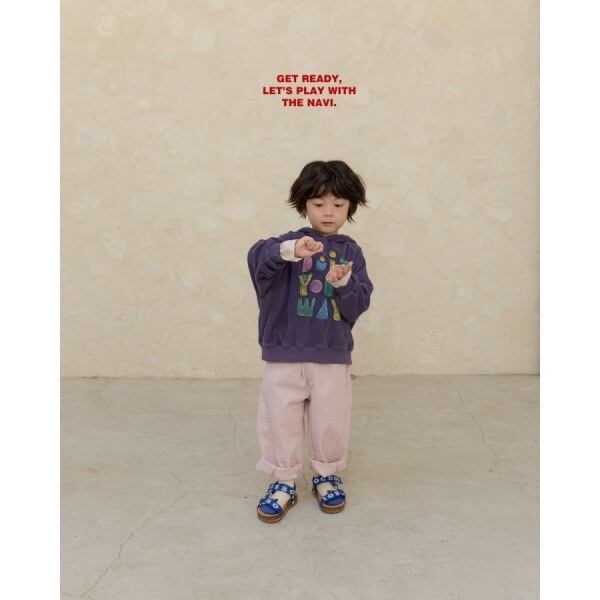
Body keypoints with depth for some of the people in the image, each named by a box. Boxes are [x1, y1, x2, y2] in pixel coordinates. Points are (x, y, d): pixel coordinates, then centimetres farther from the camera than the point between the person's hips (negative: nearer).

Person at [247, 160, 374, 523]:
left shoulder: (351, 252, 3)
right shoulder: (292, 241, -1)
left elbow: (359, 305, -4)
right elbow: (257, 256, -22)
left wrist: (343, 283, -24)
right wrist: (288, 251, -41)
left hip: (333, 357, 1)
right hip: (285, 355, -1)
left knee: (331, 422, 12)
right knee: (281, 421, 8)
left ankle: (327, 476, 35)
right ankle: (284, 483, 26)